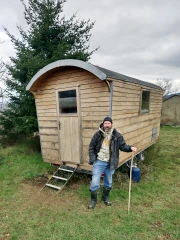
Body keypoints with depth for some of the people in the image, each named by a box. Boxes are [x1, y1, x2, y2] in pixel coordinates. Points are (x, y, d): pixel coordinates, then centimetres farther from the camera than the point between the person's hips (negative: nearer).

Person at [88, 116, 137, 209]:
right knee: (95, 183, 1)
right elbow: (91, 147, -1)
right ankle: (93, 200, 26)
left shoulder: (117, 135, -5)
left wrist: (130, 147, -23)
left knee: (108, 183, 20)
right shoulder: (98, 134, -7)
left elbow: (123, 146, -3)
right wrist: (92, 159, -9)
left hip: (110, 163, 2)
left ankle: (105, 198, 45)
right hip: (99, 162, -2)